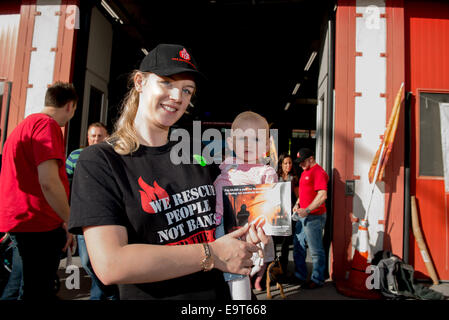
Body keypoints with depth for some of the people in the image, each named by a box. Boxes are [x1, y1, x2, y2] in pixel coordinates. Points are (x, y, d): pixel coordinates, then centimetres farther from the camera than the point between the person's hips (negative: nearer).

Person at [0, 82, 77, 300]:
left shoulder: (23, 125, 17)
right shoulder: (47, 125, -15)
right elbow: (49, 181, -26)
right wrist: (70, 221, -17)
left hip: (19, 220, 10)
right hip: (39, 224, -10)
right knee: (39, 291, 0)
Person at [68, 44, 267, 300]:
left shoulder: (196, 157, 1)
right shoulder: (99, 161, -14)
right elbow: (110, 264, -24)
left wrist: (242, 237, -6)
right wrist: (213, 255, -22)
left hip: (216, 293, 5)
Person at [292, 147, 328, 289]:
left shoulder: (318, 172, -14)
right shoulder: (305, 172, 16)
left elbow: (322, 195, -25)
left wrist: (307, 210, -27)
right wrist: (297, 204, 13)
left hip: (314, 216, -10)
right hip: (303, 216, 10)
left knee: (316, 250, 2)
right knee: (298, 246, 15)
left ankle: (317, 280, 16)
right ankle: (300, 276, 28)